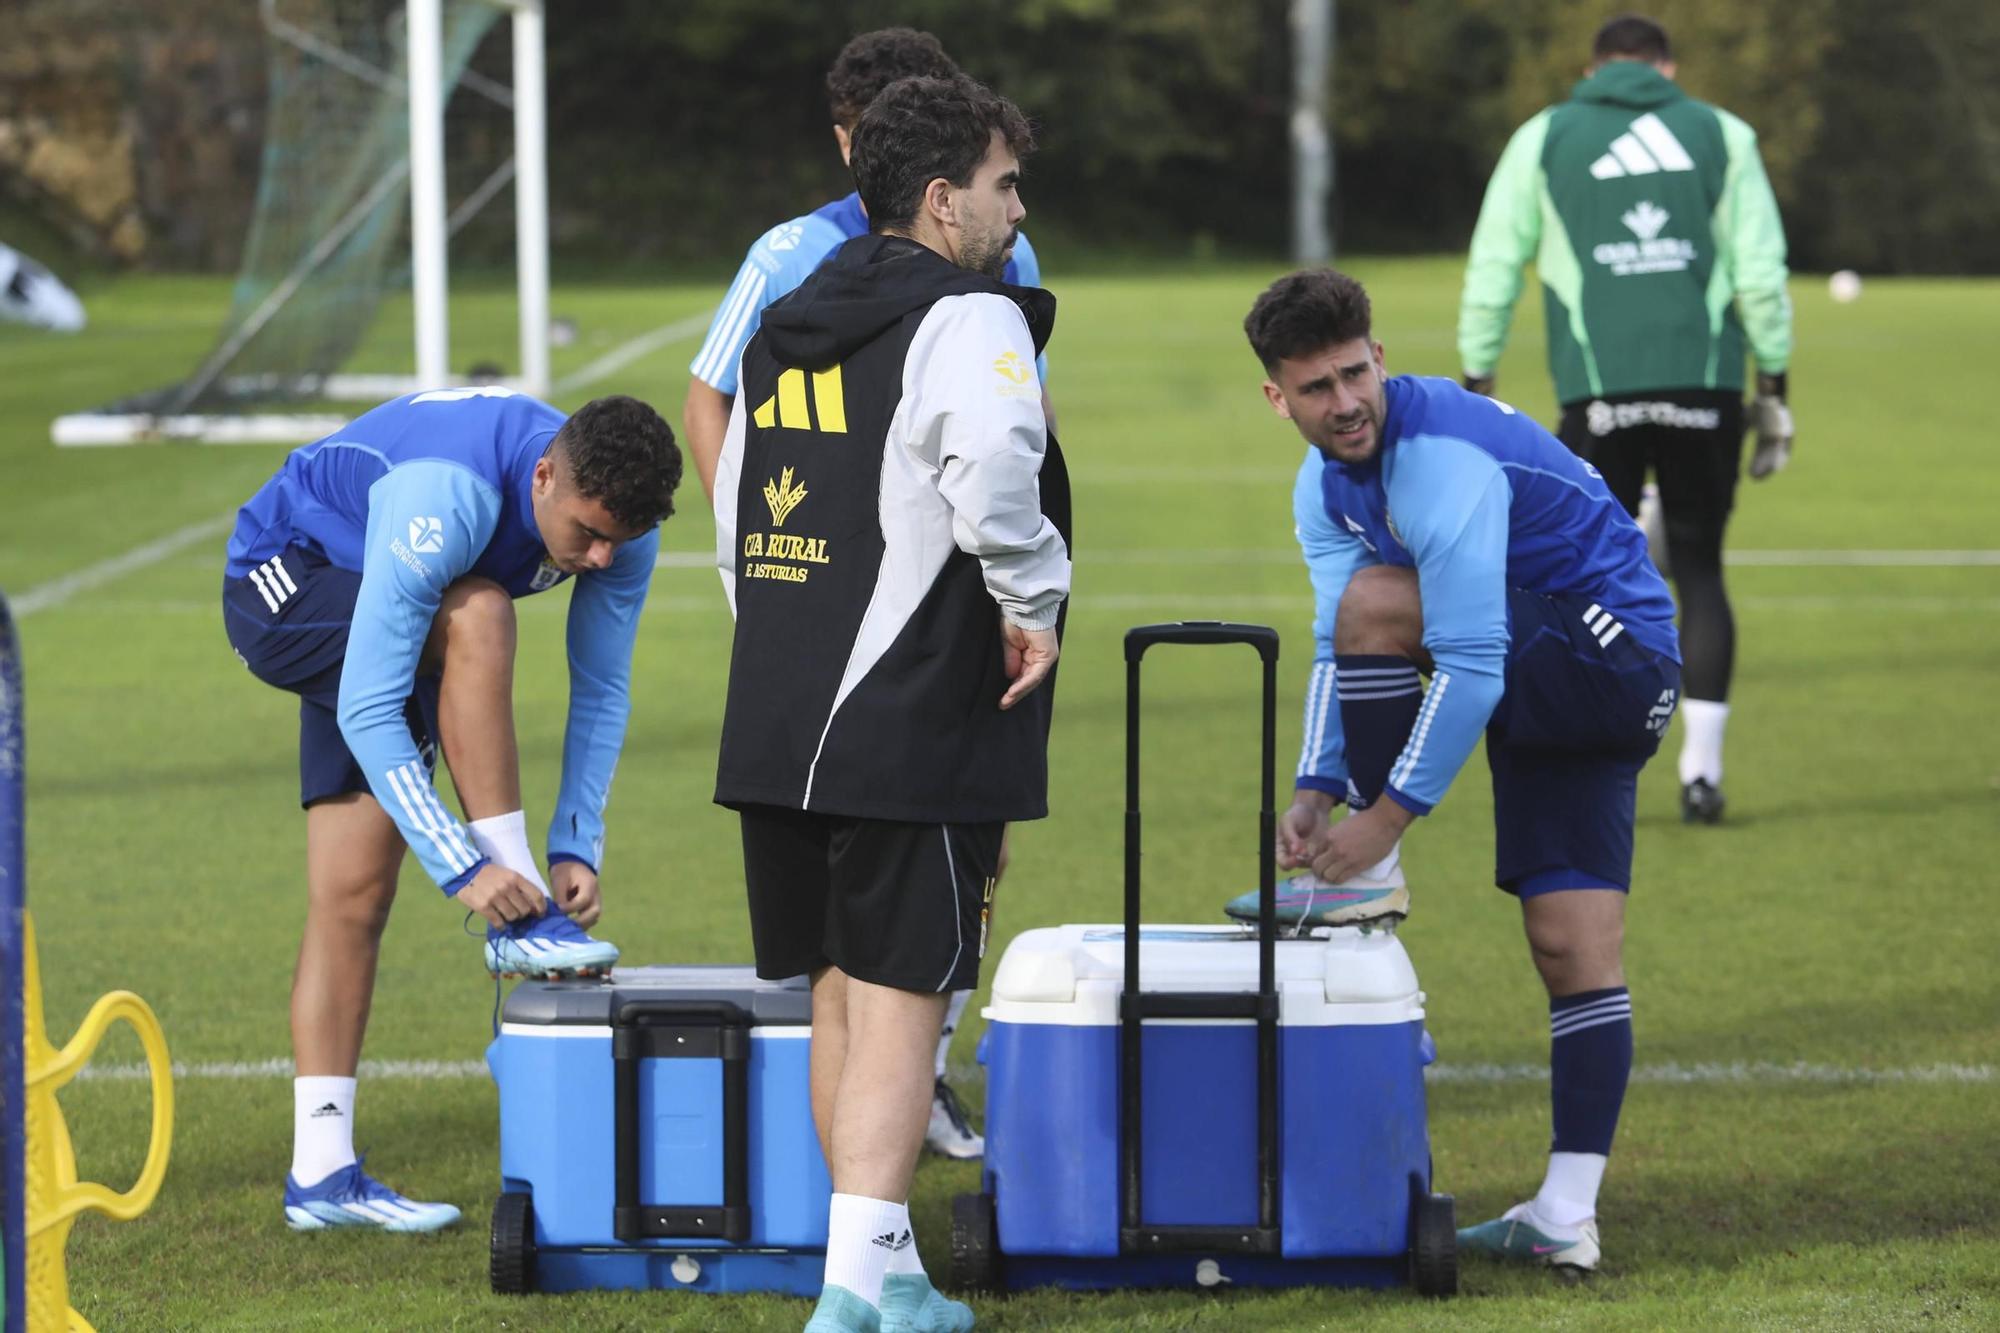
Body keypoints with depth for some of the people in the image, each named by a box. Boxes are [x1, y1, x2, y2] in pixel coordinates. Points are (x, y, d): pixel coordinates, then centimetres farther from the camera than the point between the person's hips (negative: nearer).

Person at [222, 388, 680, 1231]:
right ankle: (517, 922, -30)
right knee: (477, 614, -34)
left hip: (372, 611, 6)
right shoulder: (446, 503, -41)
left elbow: (602, 690, -6)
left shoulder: (617, 518, -19)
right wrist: (463, 868, -41)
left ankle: (321, 1174, -2)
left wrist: (578, 845, -17)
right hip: (283, 587, -6)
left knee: (355, 893, -3)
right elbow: (369, 712, -38)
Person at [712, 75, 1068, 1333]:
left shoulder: (783, 333, 17)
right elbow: (993, 466, -29)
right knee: (899, 1002, -5)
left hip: (778, 725, 8)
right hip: (918, 729, -8)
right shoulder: (966, 320, -9)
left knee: (841, 994, 15)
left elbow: (732, 514, 22)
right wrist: (1033, 601, -15)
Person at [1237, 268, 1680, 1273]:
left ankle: (1370, 880, -11)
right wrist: (1313, 793, -9)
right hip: (1549, 694, 9)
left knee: (1377, 601, -23)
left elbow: (1471, 665, -28)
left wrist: (1385, 817, -25)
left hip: (1612, 655, -9)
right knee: (1571, 949, 2)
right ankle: (1566, 1217, -3)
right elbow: (1337, 655, 5)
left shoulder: (1444, 457, -25)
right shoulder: (1324, 485, 4)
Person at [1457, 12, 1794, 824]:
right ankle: (1701, 772, 4)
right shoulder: (1721, 135, 11)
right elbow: (1762, 273, 6)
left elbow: (1492, 271, 6)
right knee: (1699, 572, 9)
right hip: (1704, 386, 0)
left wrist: (1476, 384, 11)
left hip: (1599, 392, 0)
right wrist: (1773, 388, 11)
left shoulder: (1543, 140, 11)